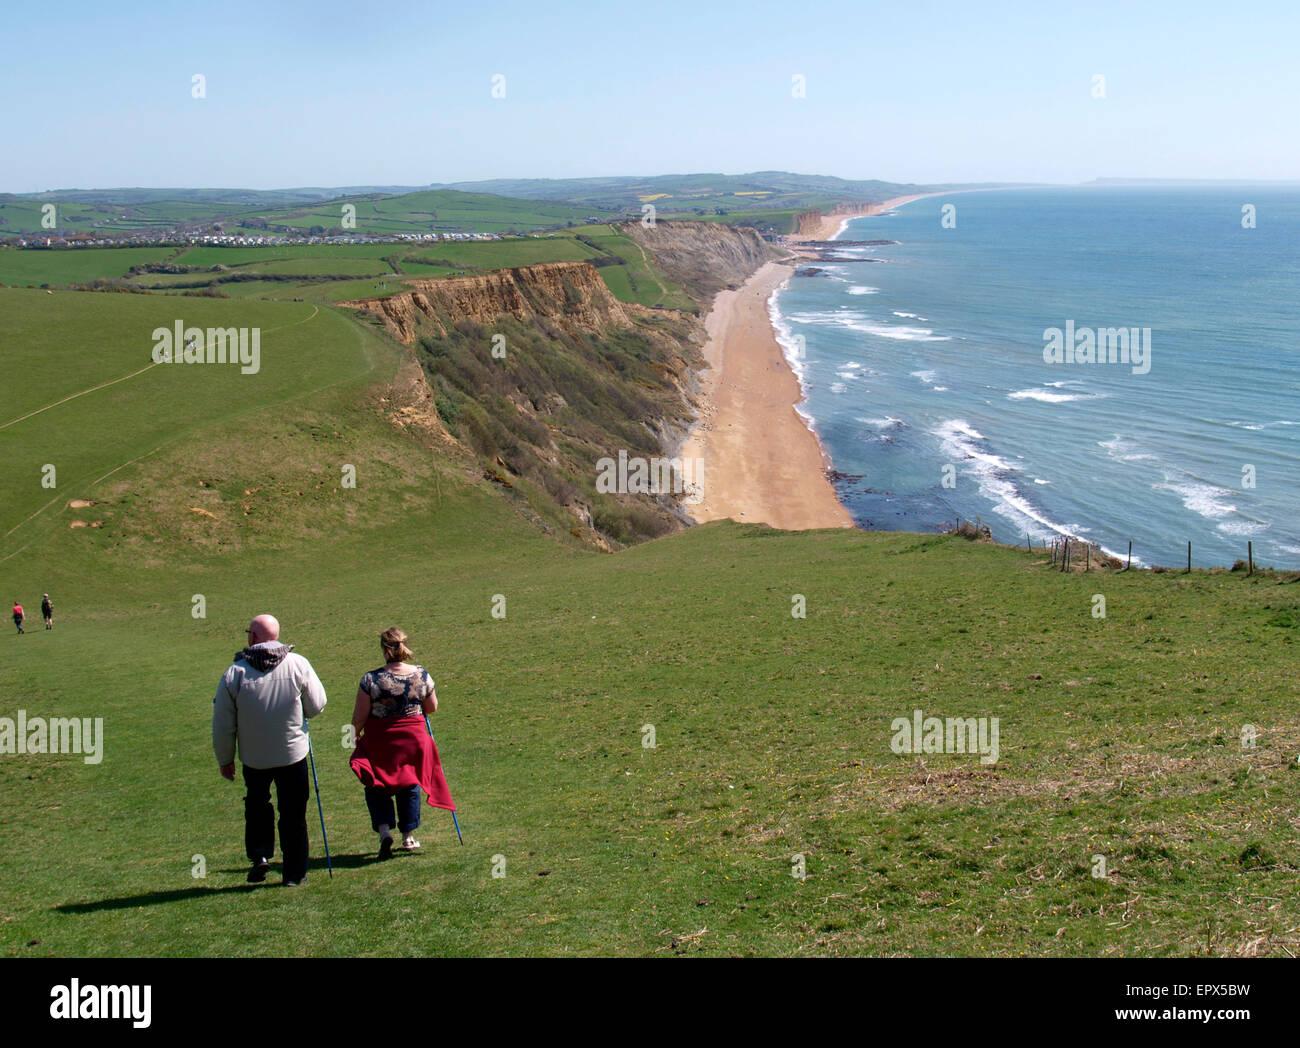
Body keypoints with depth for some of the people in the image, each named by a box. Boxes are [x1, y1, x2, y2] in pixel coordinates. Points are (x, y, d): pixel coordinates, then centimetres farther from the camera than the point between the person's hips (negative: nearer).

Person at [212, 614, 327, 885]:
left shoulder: (235, 673, -10)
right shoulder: (298, 664, -11)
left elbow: (223, 726, -5)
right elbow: (317, 705, -3)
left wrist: (225, 759, 9)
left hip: (254, 758, 1)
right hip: (293, 753, 0)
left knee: (257, 807, 25)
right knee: (294, 814, 10)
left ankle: (260, 855, 11)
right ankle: (295, 873, 15)